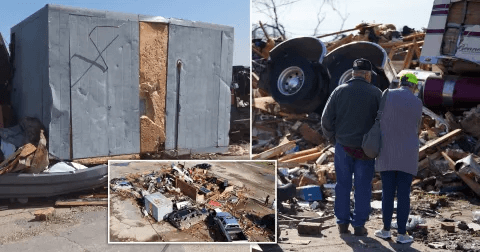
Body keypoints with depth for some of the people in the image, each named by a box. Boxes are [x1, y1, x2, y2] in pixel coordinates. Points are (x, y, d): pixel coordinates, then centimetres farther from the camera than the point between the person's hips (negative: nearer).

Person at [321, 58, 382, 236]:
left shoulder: (339, 91, -2)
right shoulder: (375, 93, -6)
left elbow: (326, 119, -4)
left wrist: (332, 138, 12)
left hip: (343, 147, 2)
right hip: (366, 149, -1)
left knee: (343, 185, 11)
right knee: (362, 187, 9)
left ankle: (342, 223, 17)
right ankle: (359, 225, 14)